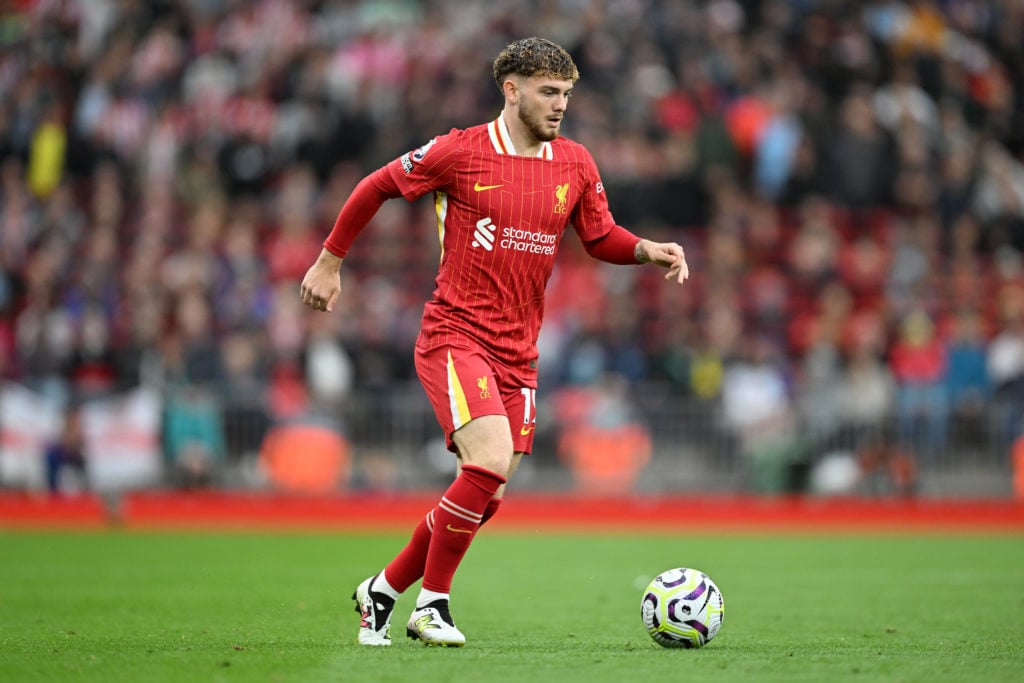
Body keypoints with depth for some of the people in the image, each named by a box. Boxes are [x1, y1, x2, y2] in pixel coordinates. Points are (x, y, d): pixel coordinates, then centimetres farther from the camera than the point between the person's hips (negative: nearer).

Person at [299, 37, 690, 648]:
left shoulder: (575, 165, 8)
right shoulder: (459, 152, -6)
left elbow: (602, 238, 17)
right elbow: (376, 188, 5)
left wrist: (650, 250, -3)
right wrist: (330, 261, 9)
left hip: (518, 352, 6)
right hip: (455, 337, -6)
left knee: (486, 496, 5)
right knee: (491, 464, -23)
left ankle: (384, 590, 24)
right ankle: (432, 603, -8)